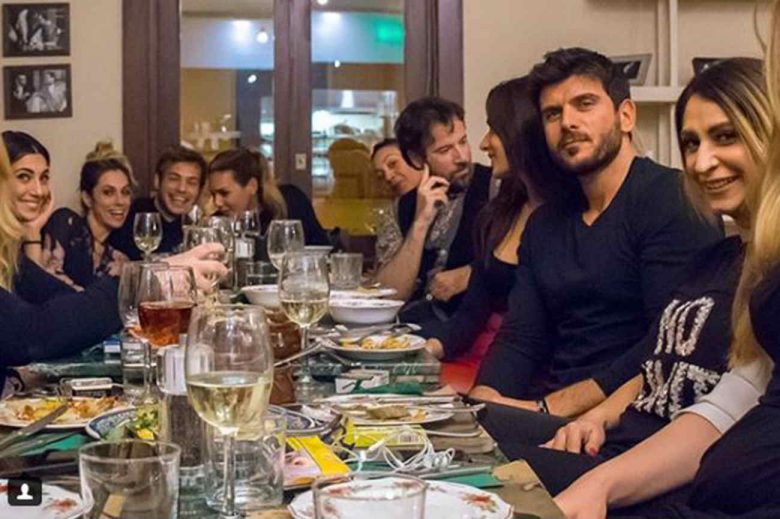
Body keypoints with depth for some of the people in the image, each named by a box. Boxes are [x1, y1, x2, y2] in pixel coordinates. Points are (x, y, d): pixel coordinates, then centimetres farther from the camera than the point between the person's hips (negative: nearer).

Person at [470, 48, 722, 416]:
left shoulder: (674, 201, -8)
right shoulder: (544, 224, 16)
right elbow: (518, 340, 11)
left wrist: (549, 407, -21)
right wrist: (481, 400, -11)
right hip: (544, 414, 6)